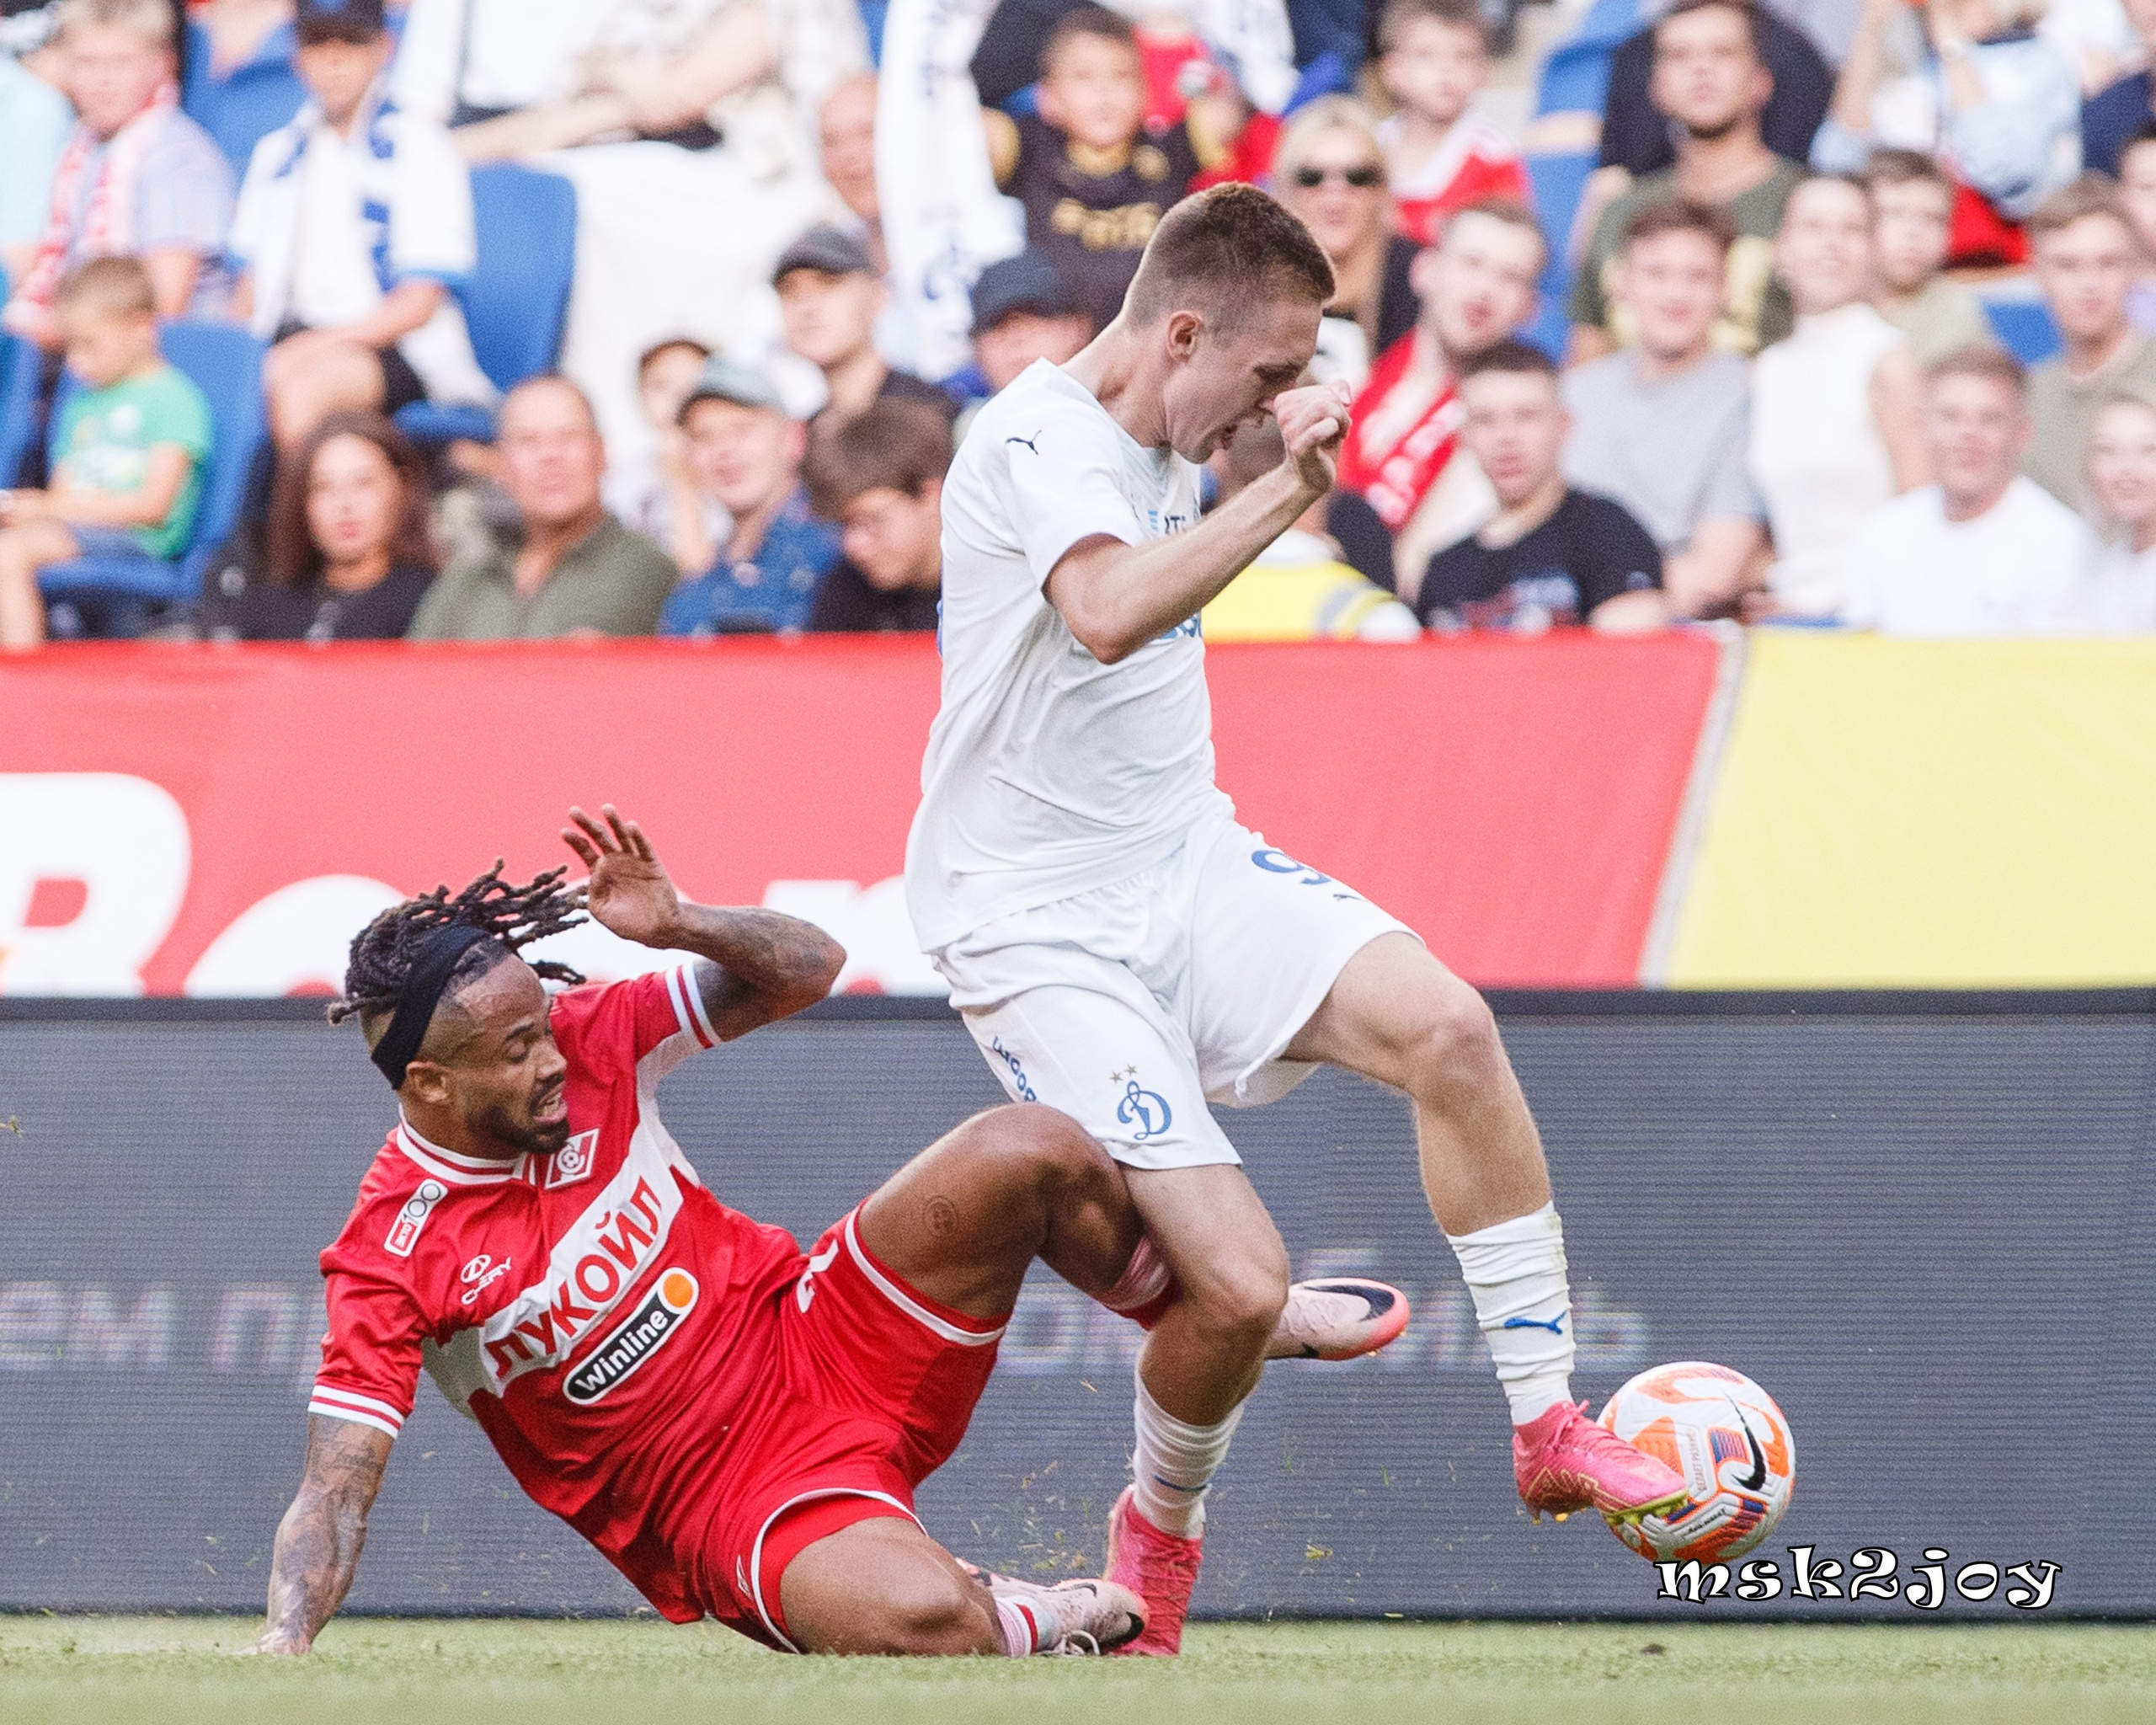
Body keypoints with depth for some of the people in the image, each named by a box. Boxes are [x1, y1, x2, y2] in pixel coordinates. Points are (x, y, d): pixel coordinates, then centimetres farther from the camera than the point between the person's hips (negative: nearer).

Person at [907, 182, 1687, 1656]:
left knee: (1446, 1029, -20)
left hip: (1188, 868, 8)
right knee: (1238, 1286, -18)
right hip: (1039, 927, -8)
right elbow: (1108, 613, -41)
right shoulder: (1039, 442, -19)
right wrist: (1291, 490, -43)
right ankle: (1159, 1536, 14)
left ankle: (1549, 1432, -11)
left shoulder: (1166, 445, 9)